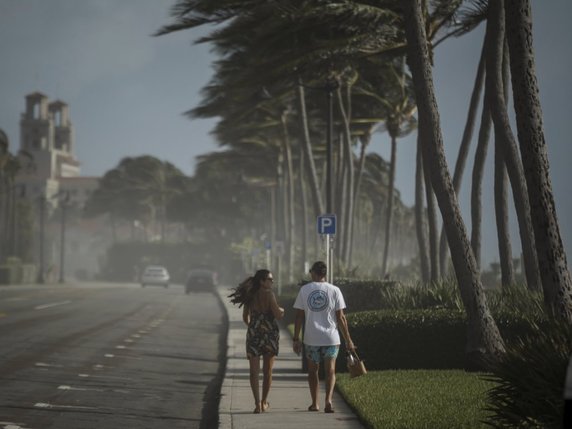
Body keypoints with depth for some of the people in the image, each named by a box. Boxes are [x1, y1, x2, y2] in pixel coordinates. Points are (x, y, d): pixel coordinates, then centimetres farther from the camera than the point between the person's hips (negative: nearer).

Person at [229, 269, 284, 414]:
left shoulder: (249, 296, 3)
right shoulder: (268, 294, -12)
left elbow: (245, 318, 11)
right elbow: (278, 315, -16)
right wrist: (282, 310, 7)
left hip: (253, 335, 3)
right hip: (270, 334, -3)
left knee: (254, 371, 3)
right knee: (267, 371, 14)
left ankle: (257, 403, -9)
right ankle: (264, 402, 23)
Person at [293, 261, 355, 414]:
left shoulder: (304, 290, -1)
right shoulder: (334, 290, -3)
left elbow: (299, 317, -2)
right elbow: (340, 318, -3)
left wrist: (296, 339, 4)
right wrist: (348, 340, 3)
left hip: (311, 339, 0)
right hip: (331, 338, 0)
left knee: (312, 371, 17)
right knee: (330, 371, 9)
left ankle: (314, 403, 19)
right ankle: (328, 400, -13)